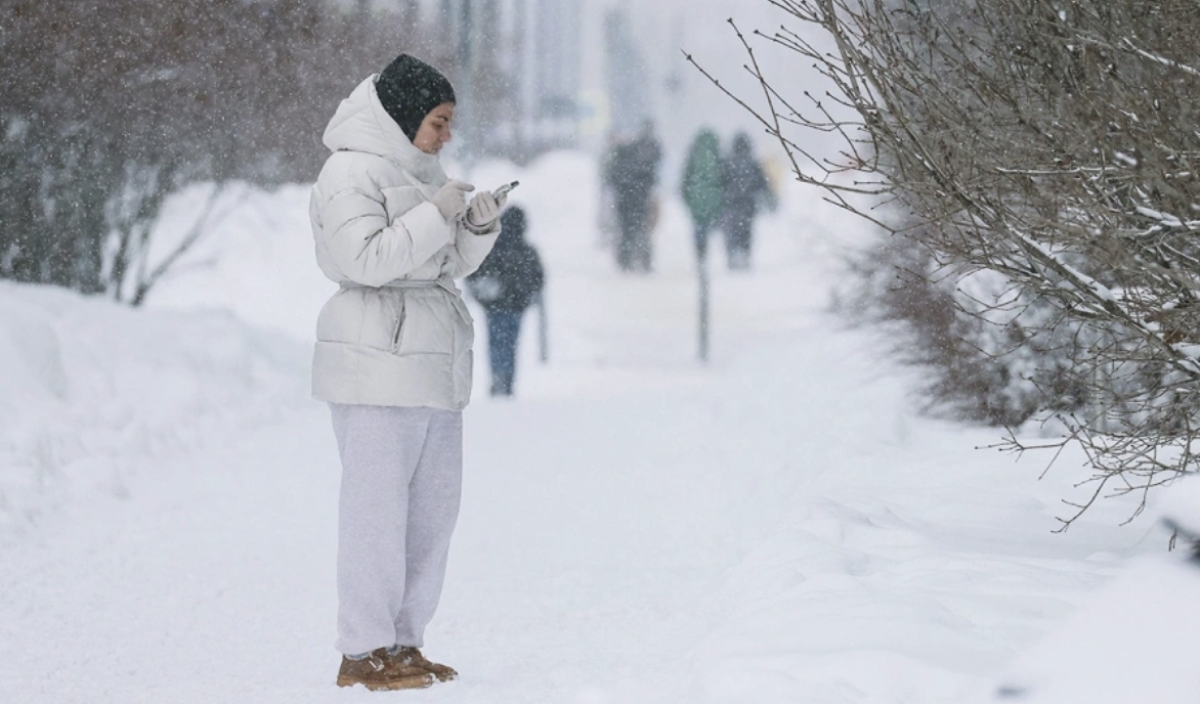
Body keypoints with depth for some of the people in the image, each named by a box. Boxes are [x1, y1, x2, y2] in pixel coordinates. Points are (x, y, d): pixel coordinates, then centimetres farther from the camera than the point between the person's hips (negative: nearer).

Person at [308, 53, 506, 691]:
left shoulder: (419, 171, 18)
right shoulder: (351, 172, -9)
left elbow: (453, 263, 21)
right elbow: (367, 259, -20)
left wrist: (479, 225, 3)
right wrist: (436, 214, -18)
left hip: (434, 365, 9)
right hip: (378, 361, -9)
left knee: (434, 507, 9)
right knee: (377, 506, -8)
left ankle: (402, 643, 16)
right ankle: (362, 655, -3)